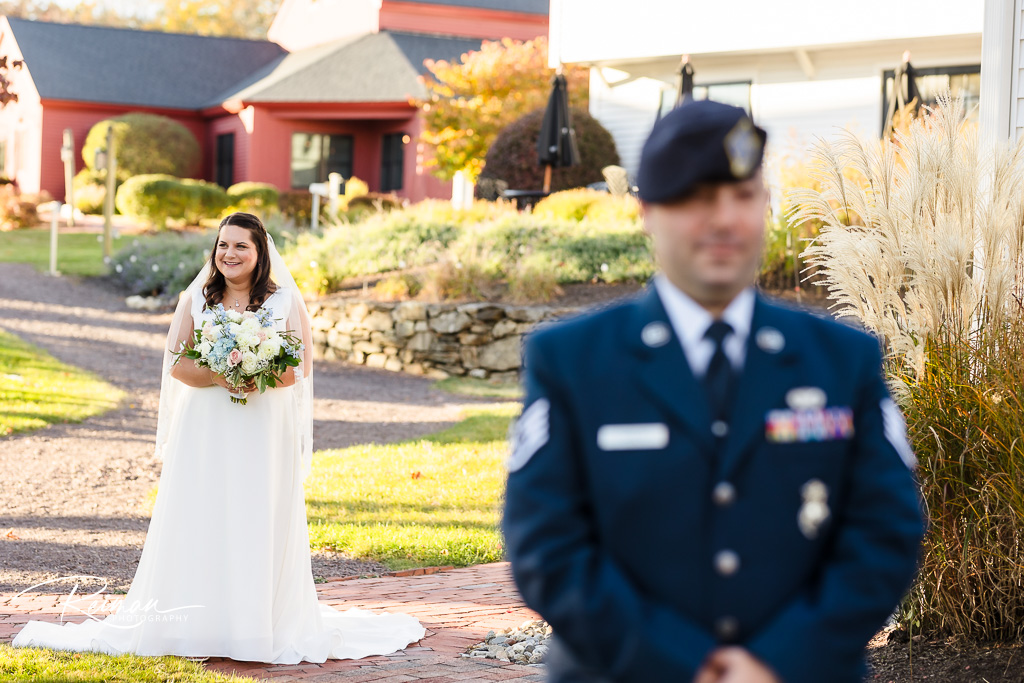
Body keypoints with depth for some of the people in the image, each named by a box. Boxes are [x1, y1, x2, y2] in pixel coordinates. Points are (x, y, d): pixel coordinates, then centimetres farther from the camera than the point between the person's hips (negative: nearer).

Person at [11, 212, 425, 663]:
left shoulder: (285, 301, 4)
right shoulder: (196, 299, 7)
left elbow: (302, 366, 0)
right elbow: (176, 363, 2)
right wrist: (217, 376, -17)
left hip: (266, 428, -1)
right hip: (205, 428, 1)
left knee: (260, 527, -1)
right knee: (201, 522, -2)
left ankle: (264, 624, 5)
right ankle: (200, 626, 4)